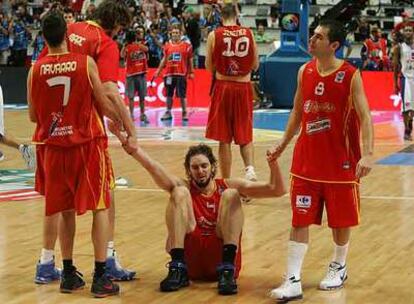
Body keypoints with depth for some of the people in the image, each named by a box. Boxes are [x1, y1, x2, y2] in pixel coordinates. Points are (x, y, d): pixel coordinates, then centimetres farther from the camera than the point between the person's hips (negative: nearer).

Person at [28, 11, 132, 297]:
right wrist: (120, 121, 17)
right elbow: (104, 105, -3)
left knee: (66, 211, 15)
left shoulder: (36, 70, -2)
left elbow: (33, 116, 6)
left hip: (55, 146, 3)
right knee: (100, 207, 5)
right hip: (88, 143, -3)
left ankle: (69, 274, 18)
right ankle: (100, 277, 0)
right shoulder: (86, 63, -8)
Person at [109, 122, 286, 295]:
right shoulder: (185, 187, 10)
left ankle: (227, 272, -22)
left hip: (222, 255, 0)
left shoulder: (227, 186, 10)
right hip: (191, 258, 0)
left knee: (231, 195, -12)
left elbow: (277, 190, 1)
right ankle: (178, 270, -19)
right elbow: (151, 166, -8)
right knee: (179, 193, -11)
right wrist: (124, 139, -23)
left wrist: (273, 163, -20)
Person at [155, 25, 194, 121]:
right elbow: (164, 59, 17)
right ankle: (168, 112, 15)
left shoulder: (186, 46, 0)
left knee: (182, 95, -2)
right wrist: (158, 70, 12)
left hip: (181, 74, -3)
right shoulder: (167, 46, 9)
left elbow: (190, 60, 4)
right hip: (169, 73, 3)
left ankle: (184, 113, 5)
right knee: (169, 94, 8)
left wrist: (191, 72, -1)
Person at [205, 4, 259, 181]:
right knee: (245, 136, 14)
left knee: (224, 139, 6)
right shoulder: (248, 34, 1)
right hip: (244, 88, 1)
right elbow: (255, 65, 6)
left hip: (223, 87, -1)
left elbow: (209, 67, 1)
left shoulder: (214, 35, -4)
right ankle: (250, 168, -10)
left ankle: (226, 180, 9)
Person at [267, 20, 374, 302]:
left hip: (340, 161, -4)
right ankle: (293, 281, -1)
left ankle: (339, 267, 34)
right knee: (300, 219, -1)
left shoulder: (351, 76, -13)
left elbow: (365, 117, -18)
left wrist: (367, 154, -30)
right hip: (306, 159, 4)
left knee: (341, 218, 11)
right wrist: (283, 144, 19)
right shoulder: (304, 72, 2)